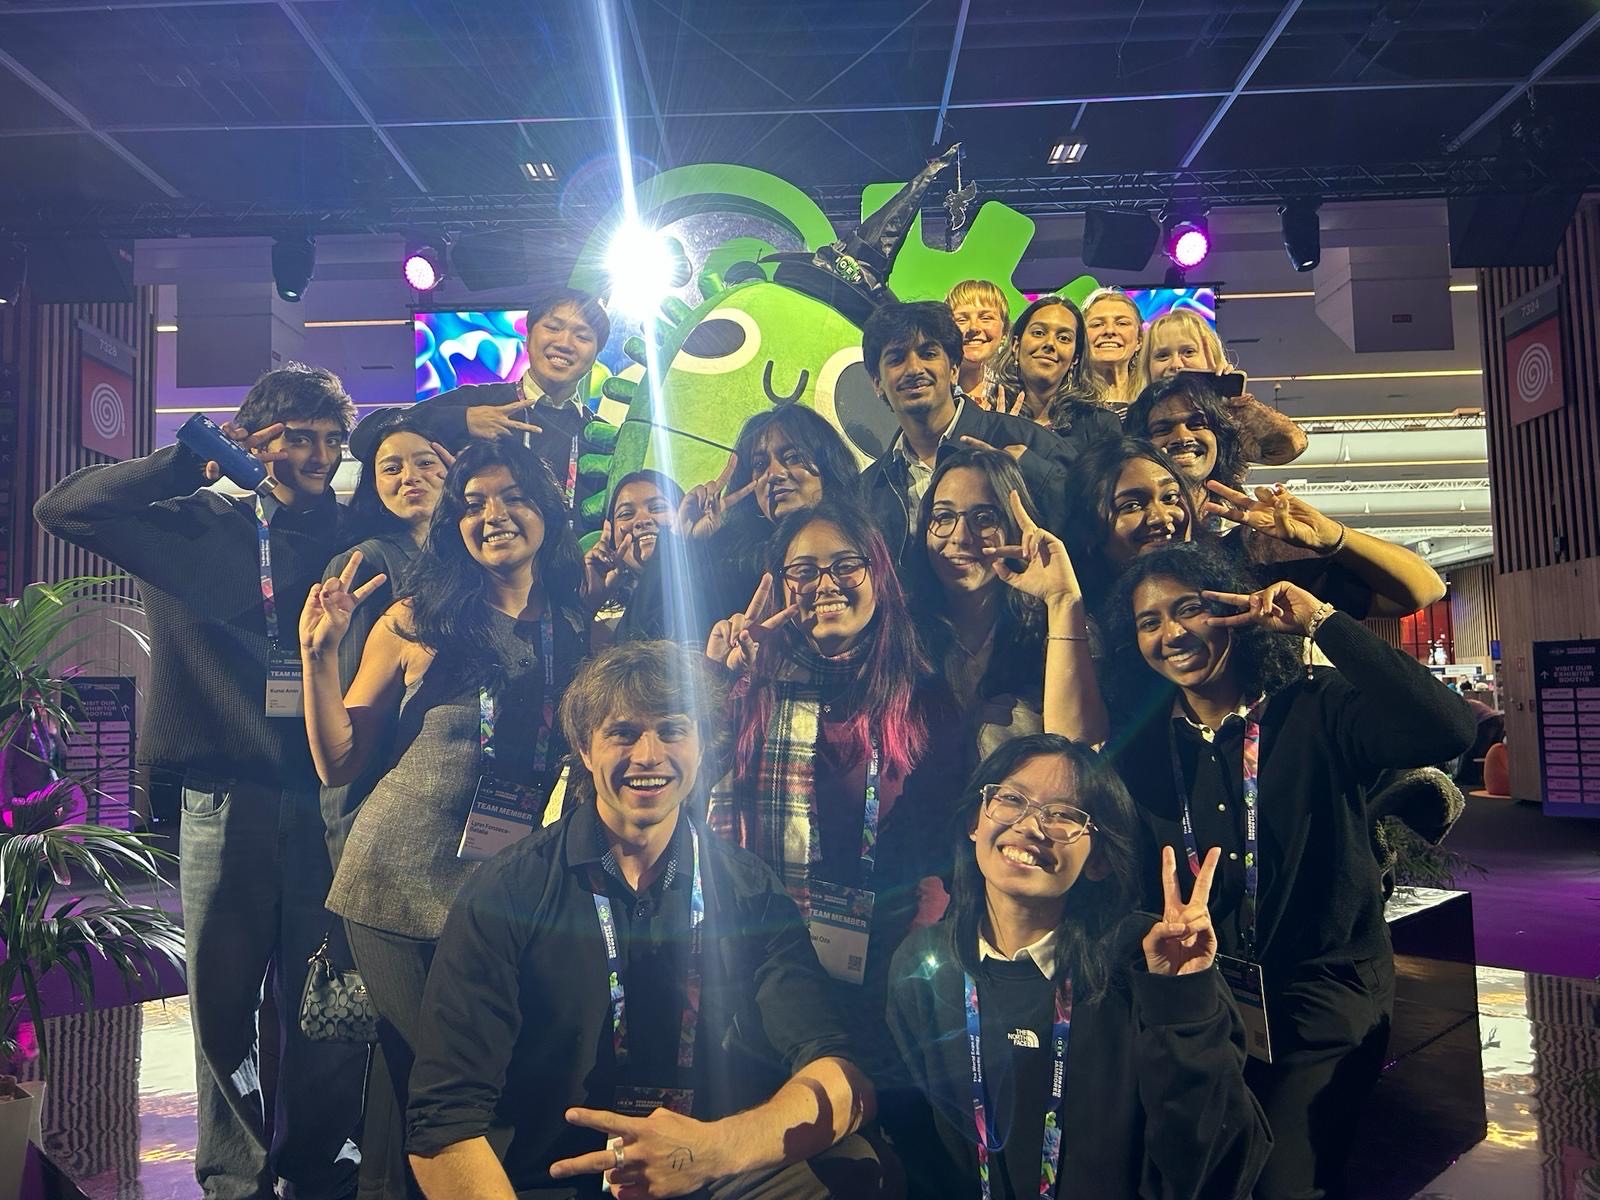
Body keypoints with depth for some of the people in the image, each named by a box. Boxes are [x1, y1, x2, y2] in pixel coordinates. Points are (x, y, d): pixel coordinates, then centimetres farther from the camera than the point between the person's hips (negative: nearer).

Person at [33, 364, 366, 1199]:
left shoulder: (354, 537, 10)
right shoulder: (199, 526, 8)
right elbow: (63, 508, 1)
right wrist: (193, 459, -4)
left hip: (326, 794, 0)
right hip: (227, 794, 0)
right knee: (223, 996, 7)